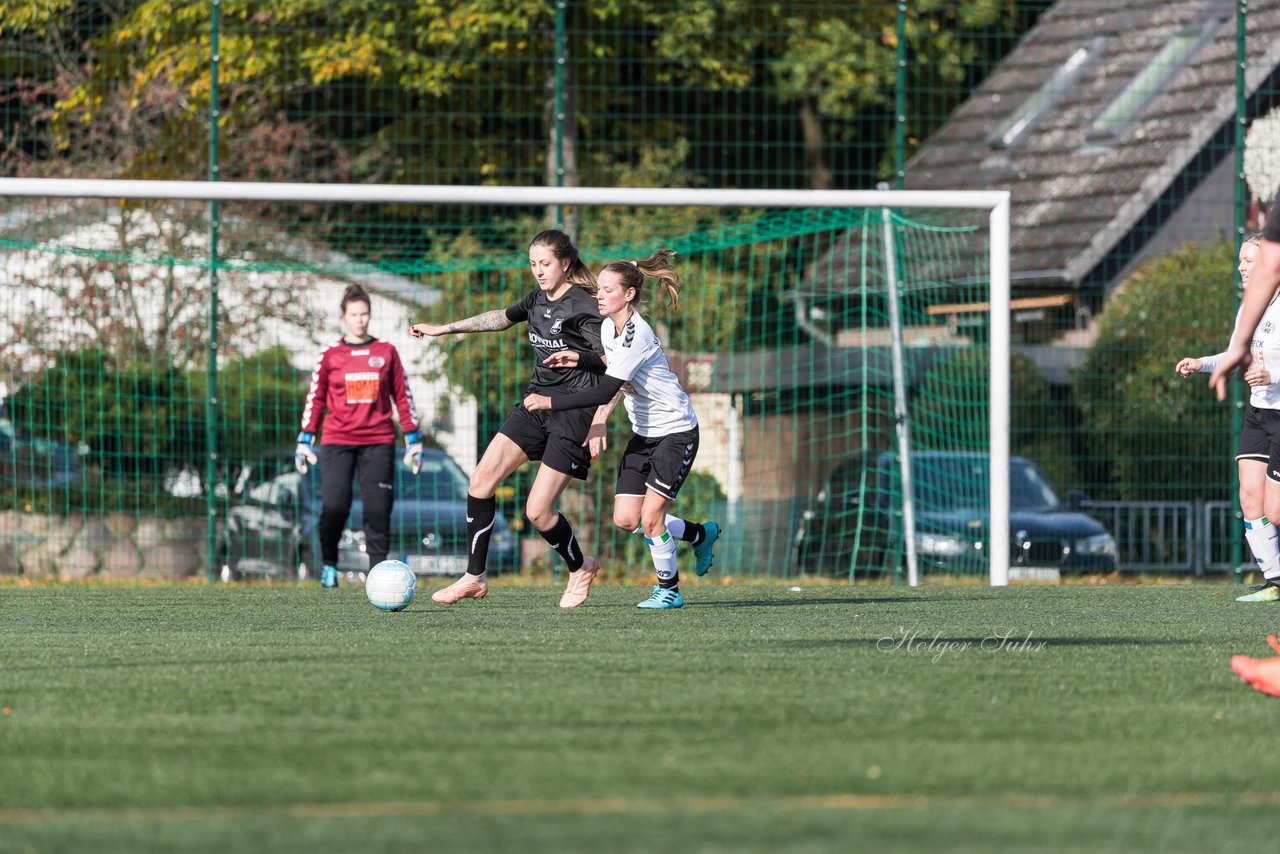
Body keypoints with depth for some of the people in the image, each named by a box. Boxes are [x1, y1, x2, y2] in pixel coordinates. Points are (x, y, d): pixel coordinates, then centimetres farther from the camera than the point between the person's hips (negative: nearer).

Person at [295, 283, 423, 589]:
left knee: (378, 507, -7)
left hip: (378, 441, 1)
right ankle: (329, 564, 5)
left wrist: (413, 439, 8)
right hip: (337, 441, -1)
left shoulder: (386, 352, 9)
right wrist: (305, 440, 3)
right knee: (334, 506, -11)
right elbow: (315, 398, 9)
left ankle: (378, 567, 1)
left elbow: (403, 396, 11)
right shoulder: (330, 354, 7)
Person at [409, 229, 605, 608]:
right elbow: (501, 318, 29)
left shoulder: (584, 307, -15)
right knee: (481, 479, -5)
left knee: (538, 511, -9)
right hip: (536, 402, 8)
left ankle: (580, 568, 20)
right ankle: (475, 577, 2)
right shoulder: (538, 299, 9)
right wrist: (444, 329, 33)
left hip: (573, 413, -8)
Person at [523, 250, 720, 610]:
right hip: (644, 432, 8)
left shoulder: (636, 334, -26)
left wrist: (551, 402, -31)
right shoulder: (609, 327, 1)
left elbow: (606, 391, -31)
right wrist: (580, 359, 5)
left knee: (650, 517, -12)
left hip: (676, 431, -8)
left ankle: (669, 589, 9)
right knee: (625, 519, 1)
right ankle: (701, 534, 25)